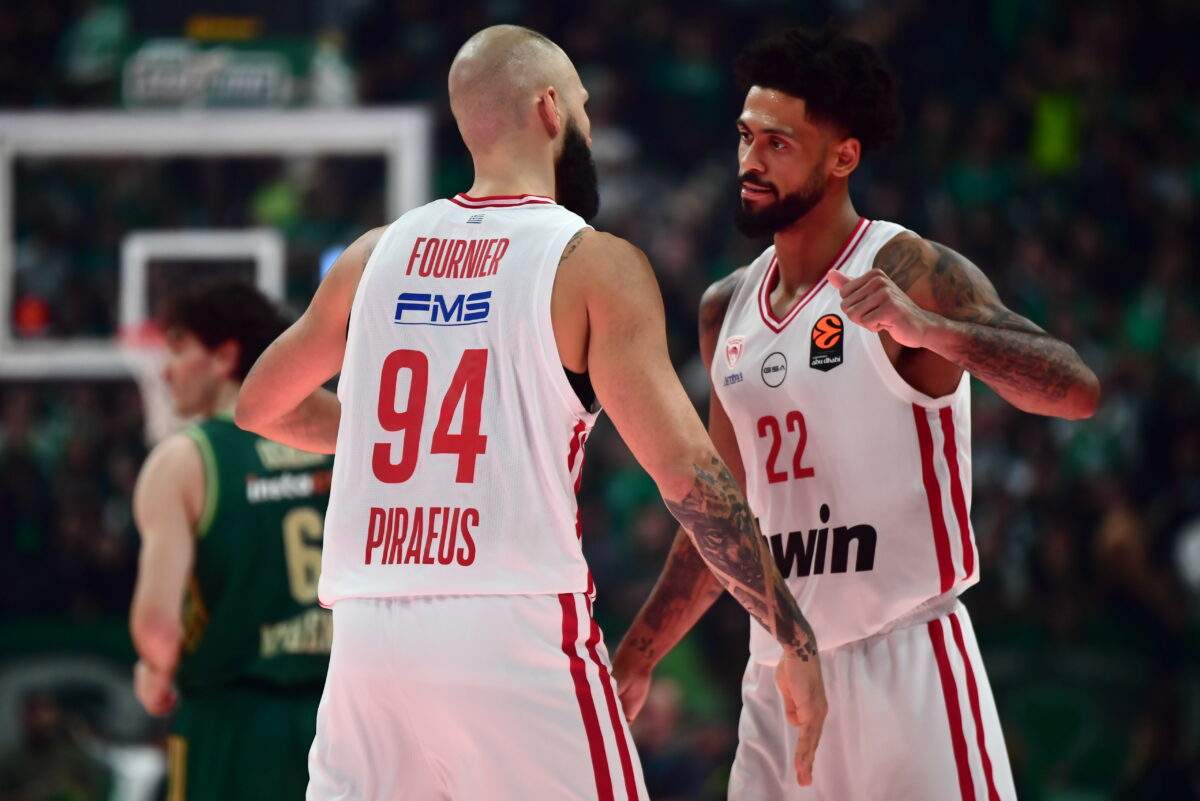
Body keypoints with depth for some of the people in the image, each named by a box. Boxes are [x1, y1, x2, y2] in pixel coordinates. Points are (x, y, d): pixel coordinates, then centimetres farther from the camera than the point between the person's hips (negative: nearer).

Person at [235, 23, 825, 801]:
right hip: (517, 626, -5)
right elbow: (686, 470, -9)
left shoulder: (379, 254, 12)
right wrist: (797, 641, -4)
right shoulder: (595, 264, -2)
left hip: (372, 629, 5)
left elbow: (260, 406, 27)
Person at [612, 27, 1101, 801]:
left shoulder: (911, 274, -9)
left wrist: (926, 330, -36)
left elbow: (1078, 390, -22)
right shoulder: (726, 310, 12)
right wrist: (635, 661, 21)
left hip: (905, 657, -7)